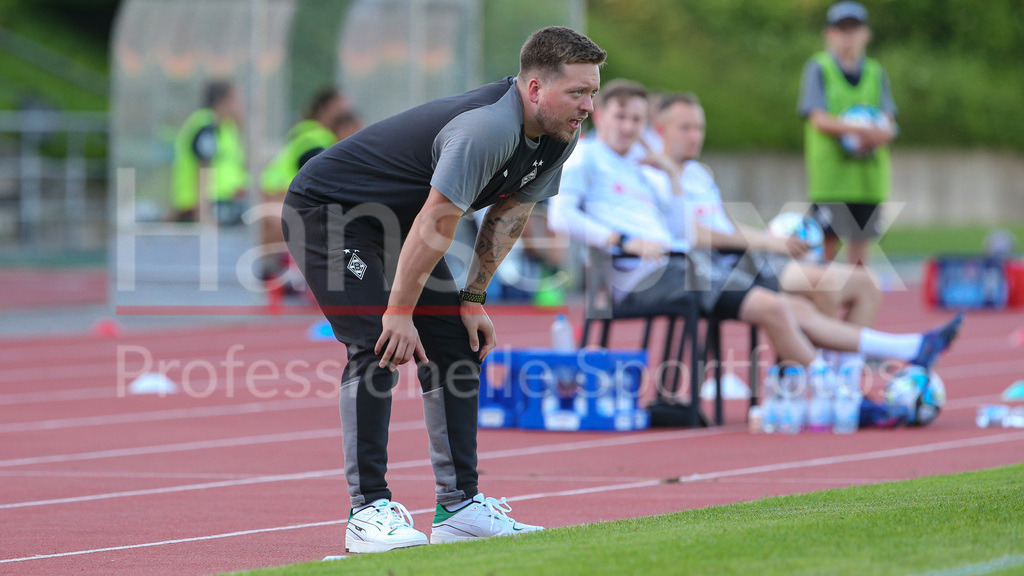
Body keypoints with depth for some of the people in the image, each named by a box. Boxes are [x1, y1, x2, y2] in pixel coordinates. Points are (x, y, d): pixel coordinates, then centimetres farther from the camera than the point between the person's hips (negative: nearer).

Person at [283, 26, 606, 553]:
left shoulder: (558, 139, -5)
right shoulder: (487, 129, -35)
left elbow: (510, 212, 7)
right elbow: (436, 226, -33)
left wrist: (473, 300, 4)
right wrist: (399, 314, -29)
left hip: (390, 221, 10)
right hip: (326, 210, -10)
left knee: (456, 347, 3)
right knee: (378, 347, -20)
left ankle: (459, 507, 6)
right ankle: (367, 511, -19)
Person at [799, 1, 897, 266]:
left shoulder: (876, 73, 14)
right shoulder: (818, 68, 3)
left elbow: (889, 124, 6)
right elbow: (818, 118, -9)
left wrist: (875, 137, -18)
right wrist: (858, 129, -23)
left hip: (868, 172, 4)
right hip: (830, 172, -4)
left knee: (860, 247, 5)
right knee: (827, 244, -8)